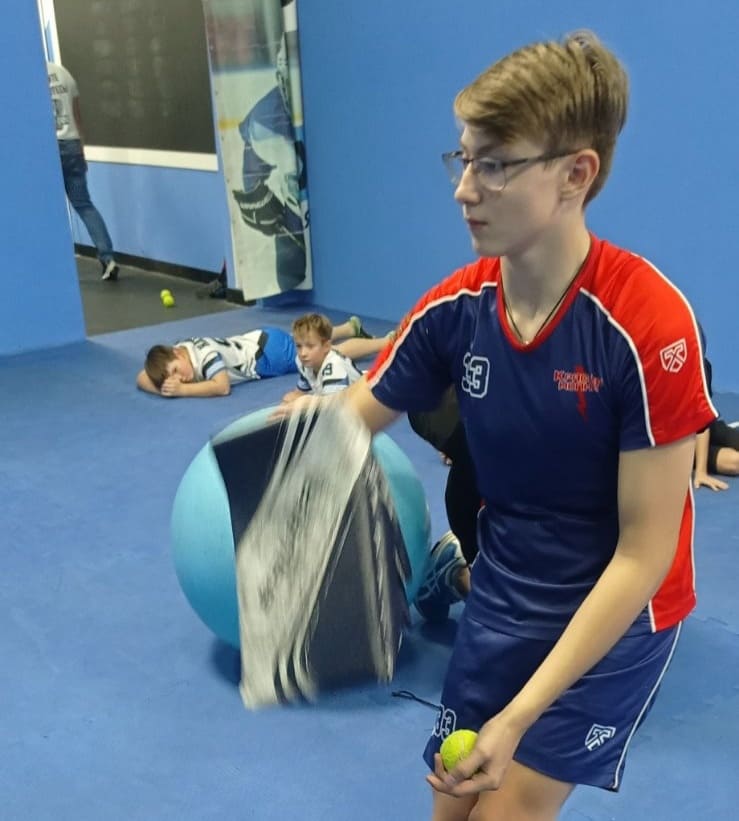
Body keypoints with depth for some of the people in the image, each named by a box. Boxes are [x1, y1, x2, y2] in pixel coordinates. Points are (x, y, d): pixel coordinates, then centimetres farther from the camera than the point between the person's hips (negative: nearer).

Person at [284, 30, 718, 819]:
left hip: (615, 616, -4)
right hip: (501, 596, 5)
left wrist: (519, 716, -25)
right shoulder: (454, 307, -12)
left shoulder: (648, 322, -27)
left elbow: (645, 552, -23)